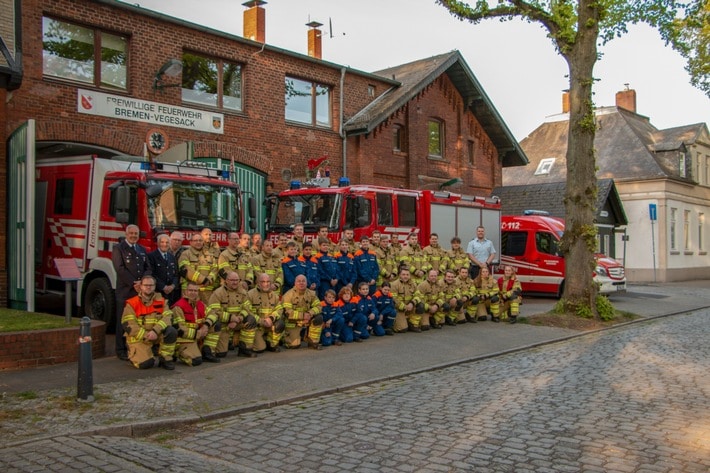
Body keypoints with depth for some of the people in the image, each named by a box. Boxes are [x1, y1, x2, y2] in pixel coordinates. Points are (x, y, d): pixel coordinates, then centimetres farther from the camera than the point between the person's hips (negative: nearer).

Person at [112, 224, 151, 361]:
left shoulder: (142, 249, 18)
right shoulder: (118, 248, 1)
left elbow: (148, 268, 12)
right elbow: (120, 269, -9)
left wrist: (142, 282, -6)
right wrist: (133, 284, -13)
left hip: (141, 290, 5)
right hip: (124, 291, -5)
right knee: (123, 321, 0)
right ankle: (121, 350, 5)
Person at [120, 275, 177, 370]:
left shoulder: (161, 300, 5)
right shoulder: (131, 303, -2)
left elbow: (168, 317, -8)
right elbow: (128, 325, -10)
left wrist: (155, 331, -26)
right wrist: (146, 335, -20)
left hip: (158, 335, 3)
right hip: (138, 338, -3)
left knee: (171, 331, -27)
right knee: (145, 363, -23)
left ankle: (166, 359, -7)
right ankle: (134, 354, 14)